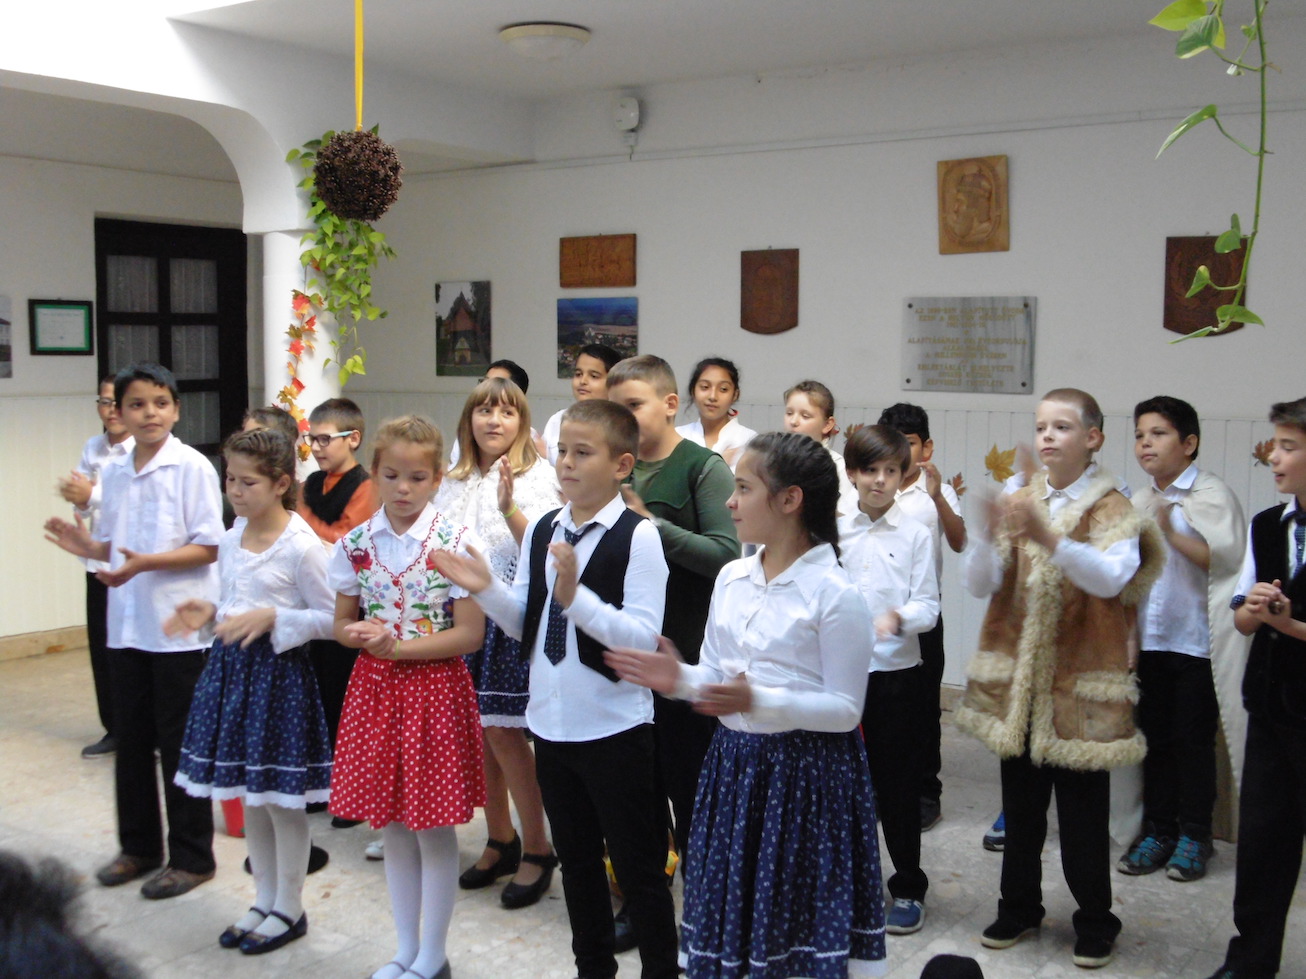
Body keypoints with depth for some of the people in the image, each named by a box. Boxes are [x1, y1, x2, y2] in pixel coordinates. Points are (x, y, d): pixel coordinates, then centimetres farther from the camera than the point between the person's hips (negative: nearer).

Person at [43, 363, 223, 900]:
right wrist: (89, 546, -3)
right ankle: (139, 846, 30)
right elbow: (118, 547, 17)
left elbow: (209, 548, -14)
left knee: (180, 744, 3)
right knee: (131, 739, 15)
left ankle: (192, 856, 16)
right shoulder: (114, 472, 9)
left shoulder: (192, 467, -10)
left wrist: (145, 564, -24)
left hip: (178, 628, -6)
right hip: (127, 624, 6)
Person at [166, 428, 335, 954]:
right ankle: (264, 901, 31)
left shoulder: (301, 546, -15)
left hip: (278, 672, -7)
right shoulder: (229, 542, 8)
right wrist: (209, 615, -1)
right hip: (231, 667, 8)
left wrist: (272, 619, -22)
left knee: (282, 798, 4)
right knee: (248, 796, 16)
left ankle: (288, 910, 20)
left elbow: (329, 618, -12)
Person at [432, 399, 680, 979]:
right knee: (577, 861, 21)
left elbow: (645, 636, -22)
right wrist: (486, 588, -7)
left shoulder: (637, 536, -15)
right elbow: (524, 624, 10)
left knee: (639, 867, 8)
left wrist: (576, 596, -31)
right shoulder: (541, 532, 5)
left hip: (616, 728, -6)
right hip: (552, 723, 7)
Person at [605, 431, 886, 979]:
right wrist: (681, 680, -10)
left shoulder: (835, 595, -15)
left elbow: (845, 709, -15)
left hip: (806, 769, -6)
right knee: (731, 913, 15)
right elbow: (716, 679, 11)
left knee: (798, 921, 6)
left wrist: (759, 702, -26)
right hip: (734, 762, 6)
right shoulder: (731, 578, 5)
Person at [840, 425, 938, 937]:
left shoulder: (916, 534, -1)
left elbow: (928, 606, -6)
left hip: (897, 671, -2)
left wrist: (898, 618, -24)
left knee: (897, 785, 5)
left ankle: (908, 888, 21)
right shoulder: (835, 532, 5)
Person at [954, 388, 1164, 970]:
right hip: (1017, 681, 4)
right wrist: (990, 536, -25)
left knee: (1083, 811, 5)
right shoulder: (1016, 505, 5)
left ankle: (1094, 924, 22)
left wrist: (1050, 539, -41)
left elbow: (1111, 577, -26)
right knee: (1020, 806, 15)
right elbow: (979, 584, -5)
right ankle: (1019, 907, 31)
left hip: (1082, 683, -4)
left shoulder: (1113, 511, -5)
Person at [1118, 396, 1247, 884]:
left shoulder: (1212, 496, -5)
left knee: (1194, 741, 2)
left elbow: (1226, 560, -17)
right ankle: (1158, 830, 20)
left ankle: (1194, 835, 15)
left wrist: (1172, 532, -23)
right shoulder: (1138, 503, 14)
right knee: (1155, 738, 10)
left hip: (1196, 642, -6)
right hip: (1149, 640, 6)